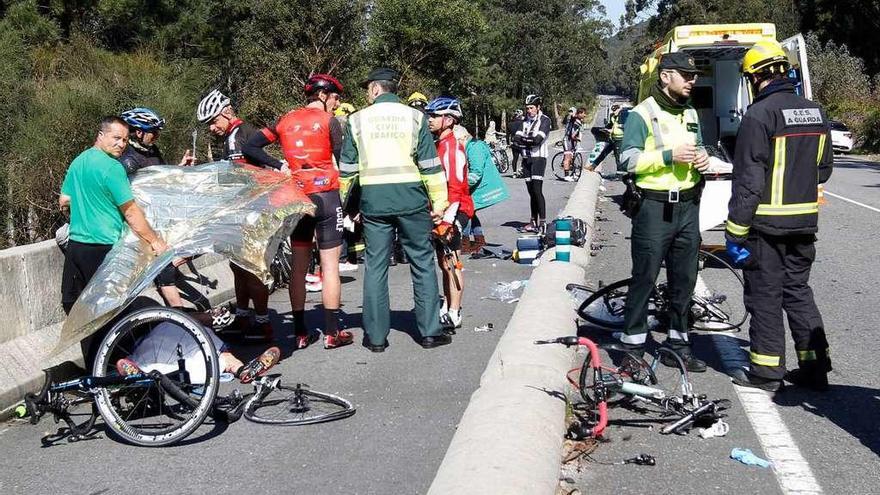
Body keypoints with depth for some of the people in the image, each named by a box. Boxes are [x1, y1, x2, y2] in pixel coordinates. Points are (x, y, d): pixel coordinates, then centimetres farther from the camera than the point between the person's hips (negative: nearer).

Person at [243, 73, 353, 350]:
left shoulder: (286, 120, 9)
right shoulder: (329, 120, -4)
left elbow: (250, 148, 5)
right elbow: (342, 160, -5)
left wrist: (278, 166, 3)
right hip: (326, 195, -4)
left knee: (298, 266, 9)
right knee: (330, 265, 0)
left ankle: (300, 333, 11)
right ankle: (332, 333, 2)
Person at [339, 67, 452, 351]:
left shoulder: (357, 120, 5)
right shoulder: (414, 117, 3)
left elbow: (346, 168, 6)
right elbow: (430, 165, -1)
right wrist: (439, 202, 2)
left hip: (373, 200, 1)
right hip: (411, 199, -1)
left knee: (375, 266, 7)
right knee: (423, 263, 8)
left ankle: (376, 336, 10)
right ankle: (429, 331, 10)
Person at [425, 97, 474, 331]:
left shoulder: (452, 147, -15)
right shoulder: (439, 144, 14)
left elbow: (455, 187, -21)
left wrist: (448, 218, -25)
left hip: (454, 212, -9)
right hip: (440, 211, 9)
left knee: (451, 263, -6)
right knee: (444, 263, 14)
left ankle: (454, 315, -2)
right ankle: (446, 309, 23)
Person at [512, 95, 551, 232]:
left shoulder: (544, 120, -4)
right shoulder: (526, 121, 15)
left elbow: (538, 139, -17)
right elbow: (516, 138, 2)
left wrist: (524, 140, -4)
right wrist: (530, 141, -13)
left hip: (538, 158, -6)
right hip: (526, 159, 6)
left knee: (537, 190, -14)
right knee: (531, 192, 9)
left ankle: (542, 222, -15)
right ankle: (533, 222, 13)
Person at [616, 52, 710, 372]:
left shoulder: (690, 114, 17)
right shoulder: (643, 113, -6)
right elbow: (629, 160, -13)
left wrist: (702, 161, 6)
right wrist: (669, 156, -21)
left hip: (687, 207, 7)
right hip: (654, 207, -7)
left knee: (684, 279, 10)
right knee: (645, 278, -4)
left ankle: (677, 344, 20)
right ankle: (632, 345, 5)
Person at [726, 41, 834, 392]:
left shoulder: (759, 115, -16)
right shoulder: (816, 113, 7)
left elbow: (748, 182, -18)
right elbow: (823, 169, 16)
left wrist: (735, 232, -14)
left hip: (765, 224, -7)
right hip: (803, 223, 7)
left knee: (765, 296, 4)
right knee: (798, 290, 16)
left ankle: (766, 371, 11)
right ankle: (814, 366, 19)